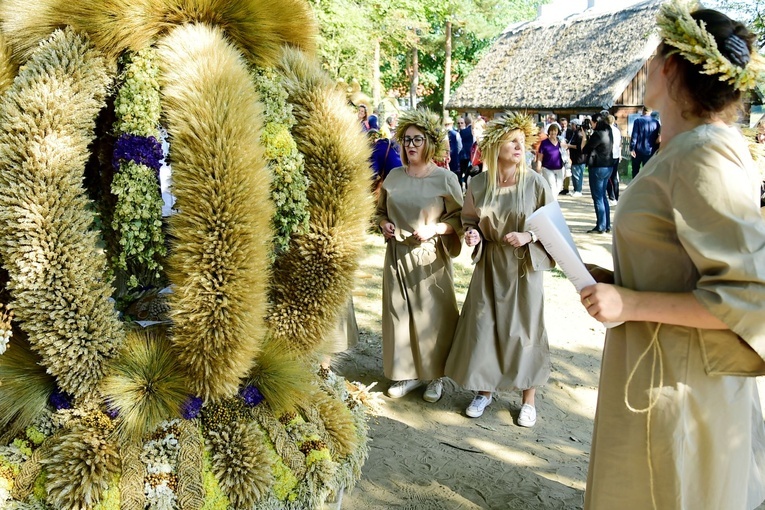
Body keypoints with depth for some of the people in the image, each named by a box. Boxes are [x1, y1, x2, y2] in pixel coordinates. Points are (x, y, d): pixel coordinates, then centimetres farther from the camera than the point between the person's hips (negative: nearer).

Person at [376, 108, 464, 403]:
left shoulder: (445, 179, -6)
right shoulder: (394, 177, 6)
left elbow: (459, 218, -3)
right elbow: (381, 210, 18)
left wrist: (434, 229, -17)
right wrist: (384, 225, -2)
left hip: (430, 257, -4)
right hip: (397, 254, 4)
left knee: (431, 315, 4)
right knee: (399, 312, 9)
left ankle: (435, 376, 21)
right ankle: (407, 372, 24)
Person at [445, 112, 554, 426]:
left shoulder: (535, 183, -10)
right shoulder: (479, 183, -3)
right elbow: (469, 218, 11)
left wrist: (528, 237, -19)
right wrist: (472, 233, -9)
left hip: (523, 266, -2)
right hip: (489, 264, 3)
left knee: (524, 329, 6)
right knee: (483, 326, 7)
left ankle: (529, 399, 22)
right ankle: (485, 390, 27)